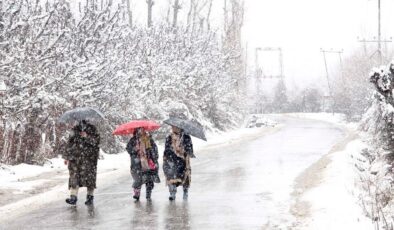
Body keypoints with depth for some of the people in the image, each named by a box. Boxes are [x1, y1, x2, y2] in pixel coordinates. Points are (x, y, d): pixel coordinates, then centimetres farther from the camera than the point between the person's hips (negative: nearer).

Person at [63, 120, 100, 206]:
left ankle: (90, 197, 10)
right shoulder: (76, 130, 12)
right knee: (74, 176, -7)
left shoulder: (92, 129, 4)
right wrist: (67, 157, 13)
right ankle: (73, 197, -11)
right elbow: (70, 143, 15)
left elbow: (96, 140, -8)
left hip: (89, 158, -2)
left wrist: (87, 137, -20)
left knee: (89, 176, -2)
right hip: (76, 157, 2)